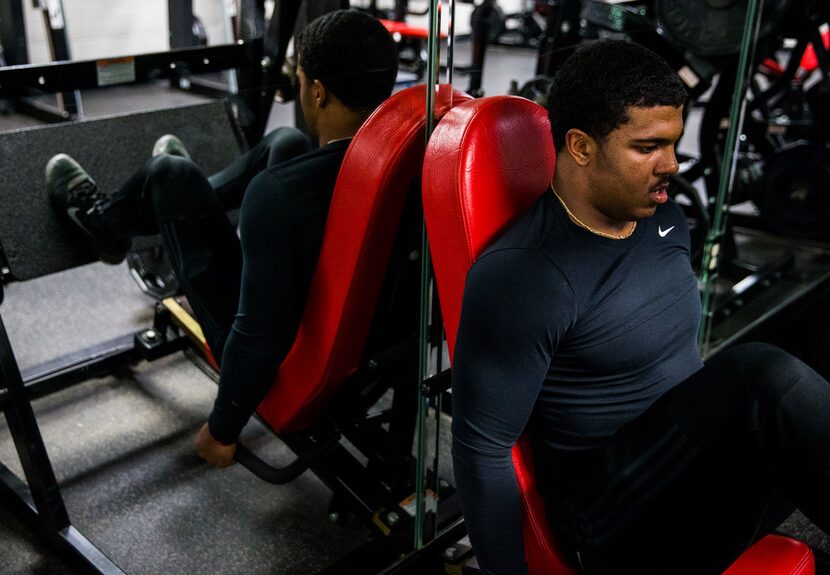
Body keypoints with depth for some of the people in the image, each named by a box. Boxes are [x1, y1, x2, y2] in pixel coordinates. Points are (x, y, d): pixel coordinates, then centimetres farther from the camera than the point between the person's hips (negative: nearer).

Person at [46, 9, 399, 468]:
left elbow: (259, 337, -30)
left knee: (170, 174, 3)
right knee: (285, 144, 13)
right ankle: (198, 198, 43)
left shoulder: (281, 192, -32)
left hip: (288, 361, -6)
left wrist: (222, 430, -13)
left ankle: (102, 220, 38)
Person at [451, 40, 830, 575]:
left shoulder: (663, 217, 6)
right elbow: (482, 447, -15)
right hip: (620, 526, -7)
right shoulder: (521, 274, -20)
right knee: (763, 378, -30)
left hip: (703, 482, 8)